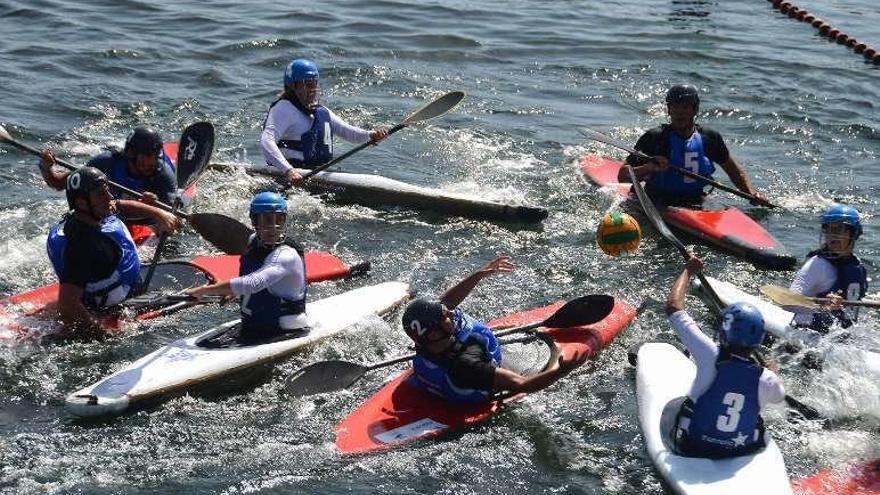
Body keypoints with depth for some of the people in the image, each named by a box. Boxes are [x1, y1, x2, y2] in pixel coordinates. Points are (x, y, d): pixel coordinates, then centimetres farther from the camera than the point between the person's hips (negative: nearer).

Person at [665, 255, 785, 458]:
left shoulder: (711, 357, -27)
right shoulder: (768, 380, -20)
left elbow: (673, 306, -19)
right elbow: (779, 396, 9)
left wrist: (688, 271, -4)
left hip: (693, 450, -2)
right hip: (743, 453, 2)